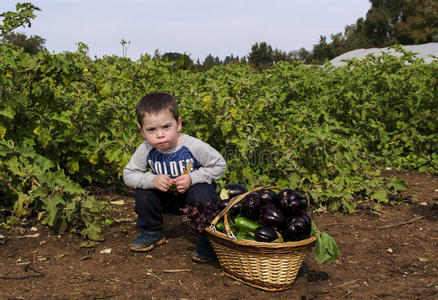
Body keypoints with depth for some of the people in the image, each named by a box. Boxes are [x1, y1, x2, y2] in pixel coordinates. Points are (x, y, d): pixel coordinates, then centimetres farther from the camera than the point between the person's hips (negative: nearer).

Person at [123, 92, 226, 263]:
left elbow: (219, 165, -18)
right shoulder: (146, 150, -19)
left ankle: (207, 241, -11)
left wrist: (192, 178, -28)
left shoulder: (193, 146, -28)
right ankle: (152, 232, 11)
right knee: (143, 194, -17)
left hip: (194, 188, -4)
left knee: (202, 195, -34)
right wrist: (152, 180, -29)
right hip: (166, 194, 4)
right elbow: (129, 174, -10)